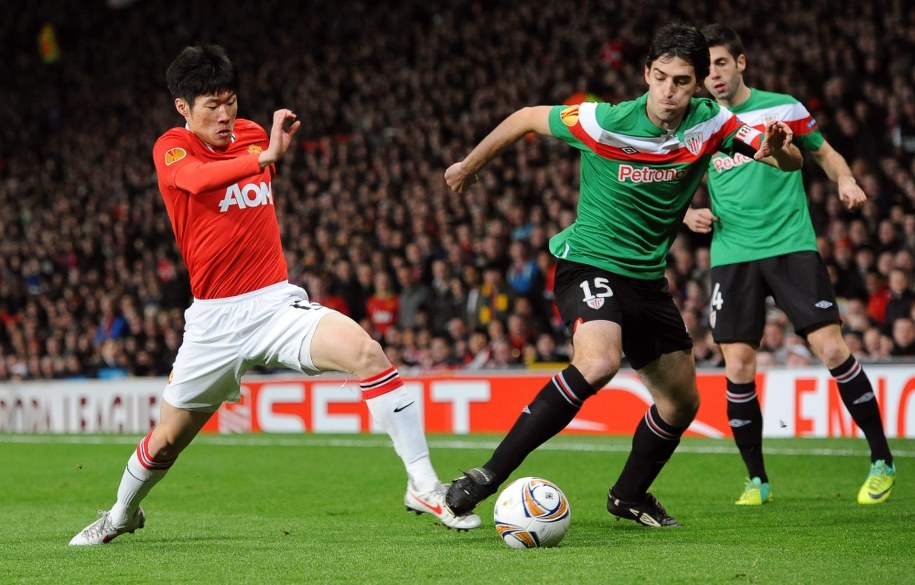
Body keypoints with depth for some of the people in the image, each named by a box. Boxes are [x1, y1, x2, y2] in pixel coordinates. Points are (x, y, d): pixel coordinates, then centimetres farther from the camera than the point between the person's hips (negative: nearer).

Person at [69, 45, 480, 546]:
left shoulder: (252, 134, 8)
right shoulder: (171, 148, -7)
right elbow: (197, 178, -34)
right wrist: (265, 157, -46)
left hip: (278, 302, 2)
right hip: (215, 320, -2)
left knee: (366, 352, -24)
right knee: (167, 440, 9)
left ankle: (423, 485, -22)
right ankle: (121, 514, 41)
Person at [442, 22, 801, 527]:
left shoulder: (710, 122, -8)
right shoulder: (604, 123, -19)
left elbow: (792, 162, -7)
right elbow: (526, 118, -4)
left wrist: (776, 149, -32)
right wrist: (469, 166, 9)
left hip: (647, 278, 6)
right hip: (589, 263, -6)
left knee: (682, 400, 12)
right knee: (599, 362, -34)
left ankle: (629, 496, 37)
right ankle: (489, 476, -31)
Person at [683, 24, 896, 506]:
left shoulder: (782, 108, 2)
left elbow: (824, 153, 13)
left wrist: (845, 181, -8)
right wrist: (689, 215, -3)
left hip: (792, 246, -2)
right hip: (732, 256, 2)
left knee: (831, 349, -11)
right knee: (738, 368, -4)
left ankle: (882, 461, 2)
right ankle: (757, 480, 11)